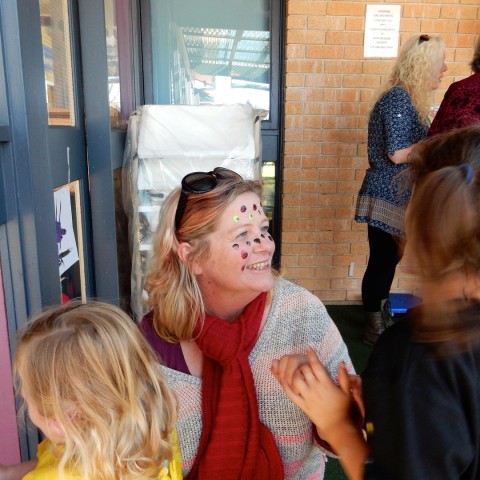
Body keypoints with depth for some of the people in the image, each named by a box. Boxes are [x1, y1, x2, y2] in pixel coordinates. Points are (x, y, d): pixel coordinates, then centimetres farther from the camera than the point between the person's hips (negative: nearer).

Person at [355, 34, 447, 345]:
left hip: (397, 194, 9)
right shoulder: (399, 97, -16)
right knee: (382, 261, 1)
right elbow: (397, 154, -21)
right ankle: (374, 329, 17)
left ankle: (381, 318, 34)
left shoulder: (410, 97, 14)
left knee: (389, 260, 18)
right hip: (387, 196, -9)